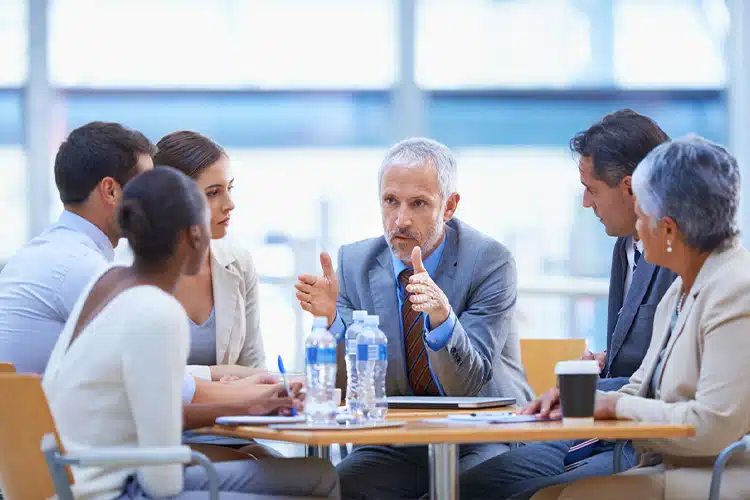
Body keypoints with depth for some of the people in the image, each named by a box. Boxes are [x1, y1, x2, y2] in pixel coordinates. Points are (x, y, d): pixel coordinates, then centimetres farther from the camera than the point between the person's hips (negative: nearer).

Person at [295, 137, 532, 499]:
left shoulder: (489, 262, -10)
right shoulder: (355, 263, 2)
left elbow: (469, 386, -17)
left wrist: (443, 317, -36)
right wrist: (332, 319, -21)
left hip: (484, 443, -3)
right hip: (398, 448, 3)